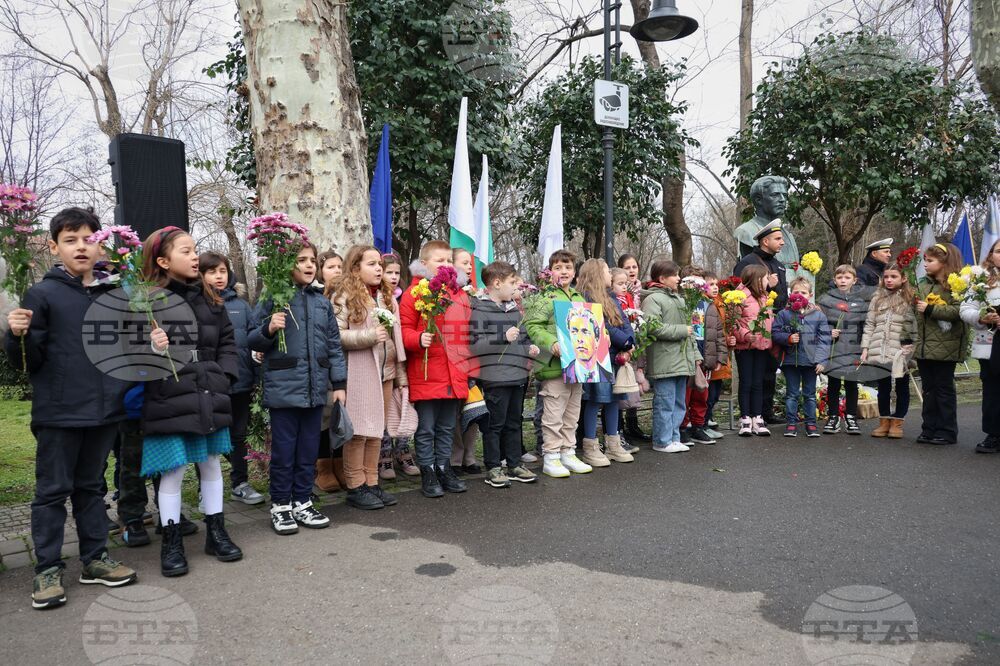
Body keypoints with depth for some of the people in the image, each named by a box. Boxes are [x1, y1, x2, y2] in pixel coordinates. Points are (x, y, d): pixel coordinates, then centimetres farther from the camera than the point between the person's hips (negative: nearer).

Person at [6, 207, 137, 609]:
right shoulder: (42, 294, -6)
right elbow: (29, 359, -7)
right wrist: (18, 336, -27)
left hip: (104, 411, 4)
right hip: (58, 413, -4)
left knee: (91, 486, 16)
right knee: (52, 491, 5)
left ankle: (96, 558, 25)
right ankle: (47, 569, 15)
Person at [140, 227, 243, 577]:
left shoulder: (209, 298, 9)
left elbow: (227, 341, 14)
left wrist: (224, 376, 2)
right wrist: (151, 350, -30)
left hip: (209, 399, 5)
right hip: (170, 402, -5)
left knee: (211, 464, 14)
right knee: (173, 470, 1)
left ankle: (216, 532, 28)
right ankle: (171, 542, 18)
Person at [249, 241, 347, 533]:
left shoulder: (322, 301, 10)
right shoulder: (272, 299, -5)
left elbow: (334, 344, 12)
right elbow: (254, 341, -2)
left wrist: (339, 383, 9)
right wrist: (268, 329, -23)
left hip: (315, 389, 5)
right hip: (283, 387, -4)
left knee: (309, 449, 12)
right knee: (283, 450, 5)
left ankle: (302, 502, 26)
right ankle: (280, 505, 20)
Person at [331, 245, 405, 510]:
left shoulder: (387, 296, 15)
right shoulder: (345, 296, -6)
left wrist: (401, 373, 15)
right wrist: (369, 336, -19)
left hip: (385, 371, 7)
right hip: (359, 372, -7)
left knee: (377, 429, 10)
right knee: (359, 430, -3)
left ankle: (371, 483, 19)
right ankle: (355, 487, 7)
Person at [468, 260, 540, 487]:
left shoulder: (514, 309, 15)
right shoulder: (480, 309, -10)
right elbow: (473, 344, -18)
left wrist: (529, 348, 8)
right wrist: (503, 337, -22)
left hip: (518, 375, 8)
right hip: (495, 377, -8)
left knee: (514, 422, 16)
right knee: (495, 424, 0)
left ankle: (514, 464, 27)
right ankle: (493, 468, 11)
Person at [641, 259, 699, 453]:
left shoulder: (679, 299, 20)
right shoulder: (653, 299, -10)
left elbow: (688, 329, 25)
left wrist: (695, 354, 17)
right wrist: (681, 330, -15)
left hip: (682, 360, 9)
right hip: (664, 362, -9)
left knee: (679, 403, 13)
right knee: (665, 403, -4)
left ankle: (674, 438, 22)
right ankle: (662, 441, 6)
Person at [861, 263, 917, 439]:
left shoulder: (910, 298, 0)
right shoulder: (878, 298, 11)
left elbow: (916, 324, -5)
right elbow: (869, 324, 10)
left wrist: (912, 347, -14)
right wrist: (865, 348, 4)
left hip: (901, 352, -3)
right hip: (879, 350, 3)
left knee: (902, 386, 7)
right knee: (883, 386, 9)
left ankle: (897, 423, 15)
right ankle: (884, 422, 18)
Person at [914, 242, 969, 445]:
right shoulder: (922, 284, 13)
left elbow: (957, 311, -20)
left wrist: (930, 309, -18)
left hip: (945, 347, -6)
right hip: (924, 346, 6)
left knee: (944, 389, 2)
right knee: (928, 390, 10)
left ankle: (947, 432, 10)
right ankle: (929, 429, 17)